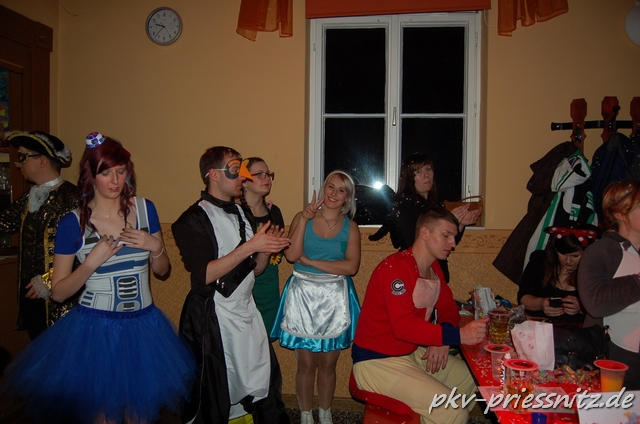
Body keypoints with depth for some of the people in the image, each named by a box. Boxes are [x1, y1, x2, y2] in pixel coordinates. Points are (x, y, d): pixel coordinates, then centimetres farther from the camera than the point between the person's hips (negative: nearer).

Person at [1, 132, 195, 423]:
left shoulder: (145, 209, 0)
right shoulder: (73, 223, -7)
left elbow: (162, 270, 8)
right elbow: (58, 292, -4)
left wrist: (154, 246, -11)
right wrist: (93, 261, -18)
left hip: (143, 327, 3)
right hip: (95, 330, -2)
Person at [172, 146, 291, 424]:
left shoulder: (243, 214, 12)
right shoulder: (193, 220, -11)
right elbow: (204, 275, -21)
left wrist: (267, 248, -7)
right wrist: (250, 246, -22)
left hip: (247, 312, 6)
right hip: (213, 319, -6)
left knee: (265, 391, 9)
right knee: (214, 397, 8)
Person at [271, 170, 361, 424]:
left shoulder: (350, 227, 2)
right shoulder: (302, 217, 1)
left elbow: (352, 266, -12)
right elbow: (291, 255, -13)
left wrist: (310, 261, -13)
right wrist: (305, 219, -17)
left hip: (334, 300, 1)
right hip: (302, 297, -1)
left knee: (328, 363, 11)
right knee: (306, 364, 5)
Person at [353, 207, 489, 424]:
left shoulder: (434, 267, 7)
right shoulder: (395, 268, -22)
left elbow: (448, 308, 11)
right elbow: (404, 326, -31)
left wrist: (442, 341, -10)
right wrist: (458, 335, -36)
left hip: (414, 352, 9)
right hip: (378, 361, -9)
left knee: (476, 380, 12)